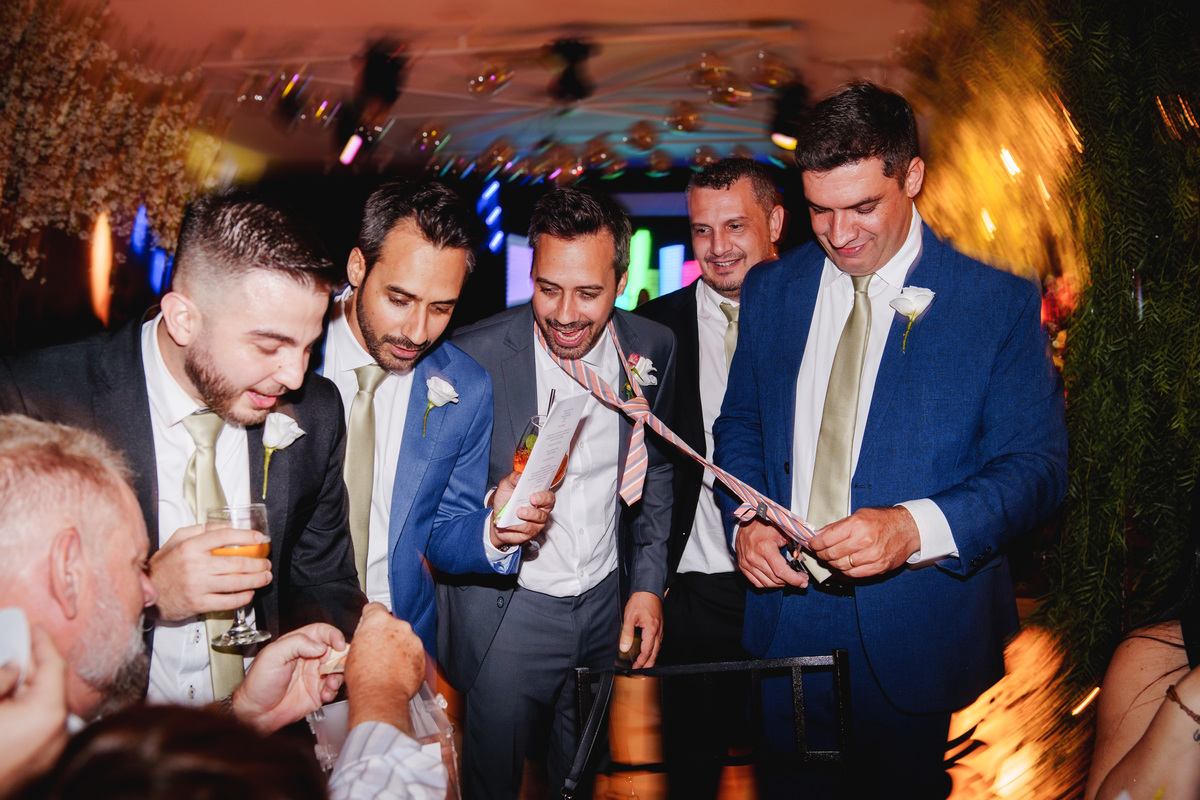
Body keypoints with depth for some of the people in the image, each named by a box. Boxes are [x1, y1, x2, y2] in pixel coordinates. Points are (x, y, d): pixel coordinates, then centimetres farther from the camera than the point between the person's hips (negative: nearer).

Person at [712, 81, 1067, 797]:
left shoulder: (1000, 303, -9)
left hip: (919, 630, -3)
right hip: (786, 616, 4)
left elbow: (1038, 464, -10)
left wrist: (916, 527, -27)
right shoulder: (771, 289, 4)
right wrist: (745, 521, -7)